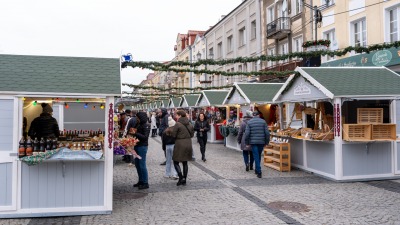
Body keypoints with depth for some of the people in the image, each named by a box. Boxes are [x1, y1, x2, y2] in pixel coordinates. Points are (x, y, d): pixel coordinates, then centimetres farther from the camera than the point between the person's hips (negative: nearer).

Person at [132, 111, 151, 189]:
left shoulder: (146, 126, -13)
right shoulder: (140, 125, 12)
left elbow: (145, 137, -21)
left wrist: (135, 133, -22)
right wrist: (134, 132, 3)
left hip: (142, 146, -9)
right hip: (137, 146, 9)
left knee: (142, 165, -6)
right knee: (137, 164, 14)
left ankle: (145, 183, 2)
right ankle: (140, 181, 25)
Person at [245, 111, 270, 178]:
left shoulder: (249, 122, -1)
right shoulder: (263, 121, 1)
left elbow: (247, 133, -7)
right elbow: (267, 133, -3)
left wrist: (247, 142, 3)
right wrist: (267, 142, 6)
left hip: (253, 142, -2)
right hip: (261, 142, 2)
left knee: (256, 157, 0)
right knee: (259, 156, 18)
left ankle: (259, 172, -6)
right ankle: (257, 170, 28)